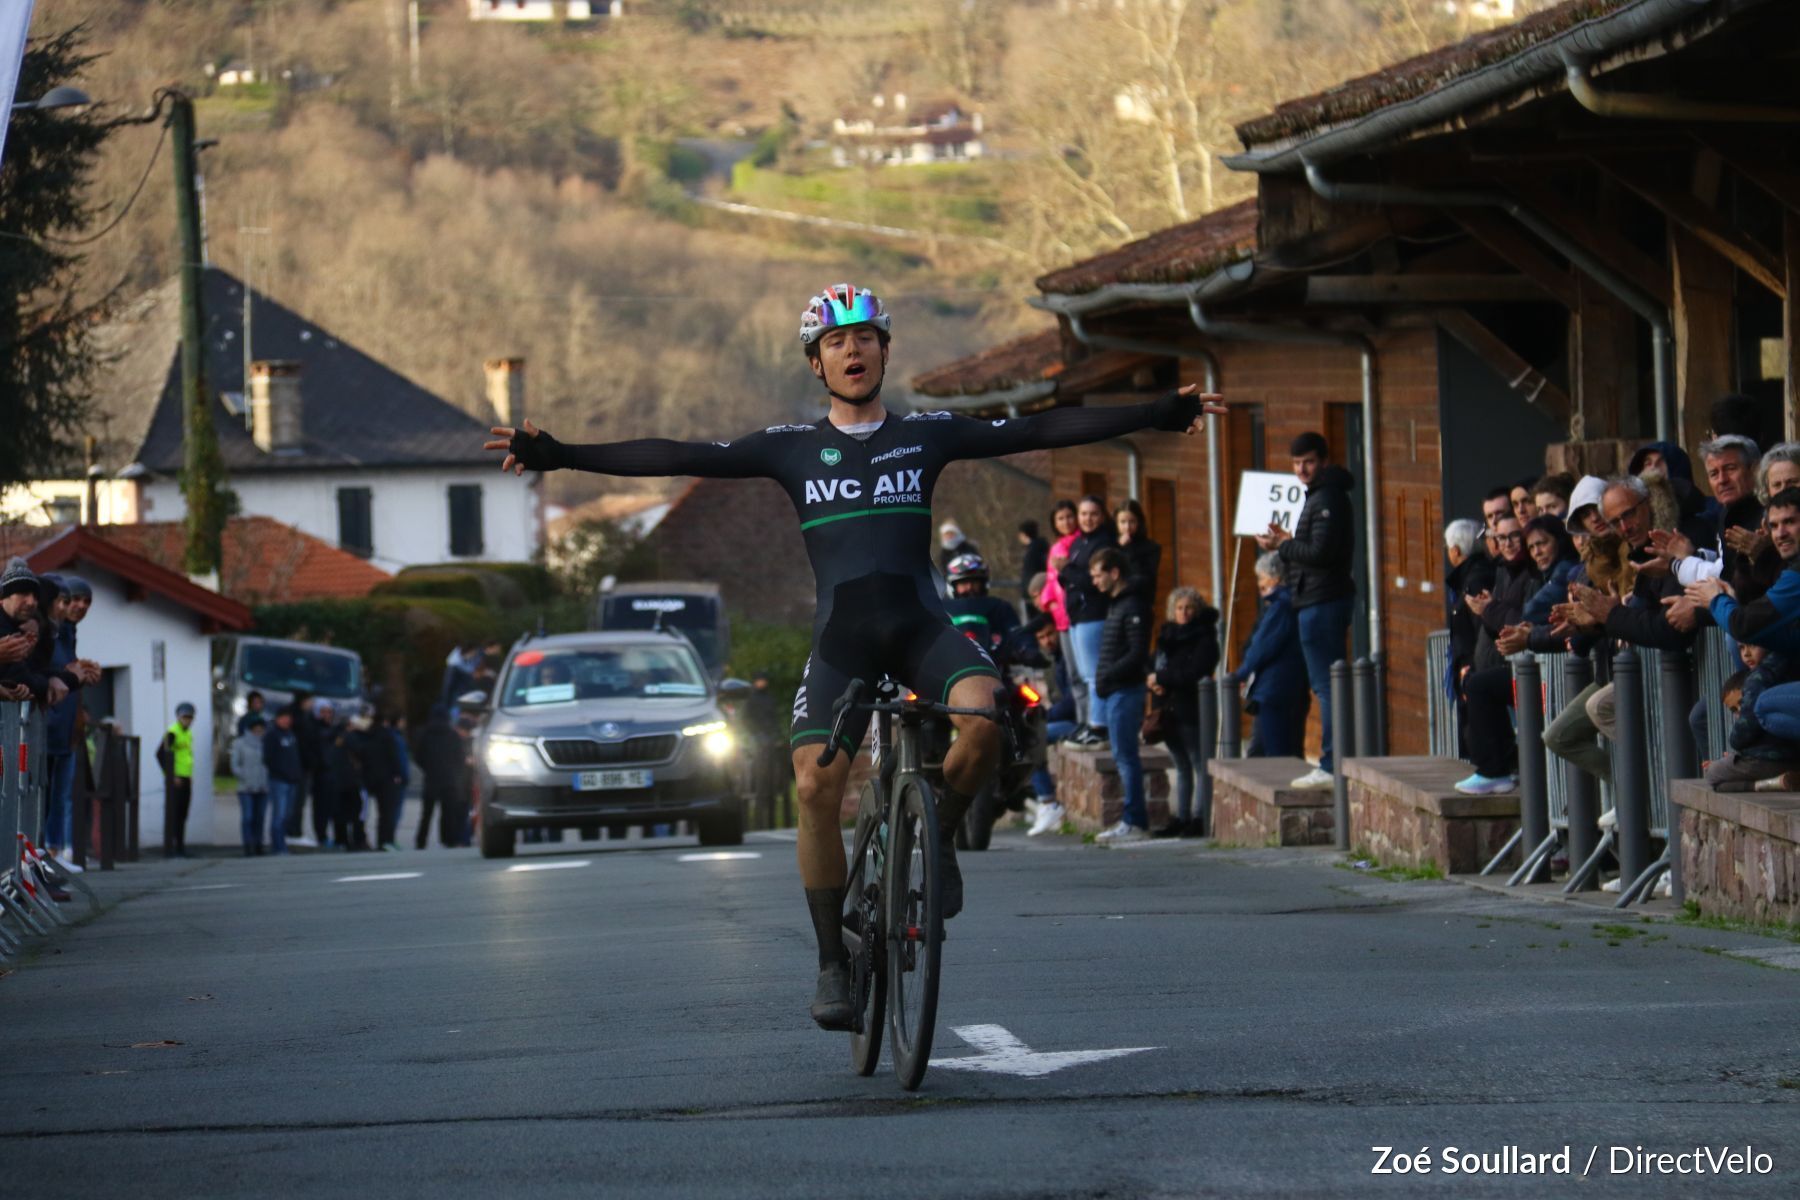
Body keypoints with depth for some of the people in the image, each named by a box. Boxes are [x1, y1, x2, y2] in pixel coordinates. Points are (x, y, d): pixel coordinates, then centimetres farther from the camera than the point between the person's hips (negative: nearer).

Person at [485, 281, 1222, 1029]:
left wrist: (1158, 416, 0)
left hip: (921, 625, 0)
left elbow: (1037, 432, 6)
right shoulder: (792, 449, 10)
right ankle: (834, 962, -4)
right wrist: (561, 457, -6)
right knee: (816, 786, -18)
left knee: (981, 718, -30)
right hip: (841, 637, 0)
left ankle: (938, 837, 1)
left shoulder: (927, 435, 11)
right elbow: (681, 458, 3)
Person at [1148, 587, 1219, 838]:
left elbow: (1193, 673, -18)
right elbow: (1151, 667, 16)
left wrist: (1161, 678, -12)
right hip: (1169, 713, 8)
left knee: (1201, 767, -6)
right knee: (1182, 768, 13)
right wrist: (1153, 682, -7)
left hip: (1192, 712, -8)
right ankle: (1181, 818, 17)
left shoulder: (1204, 638, -7)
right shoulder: (1166, 636, 16)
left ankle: (1199, 819, -8)